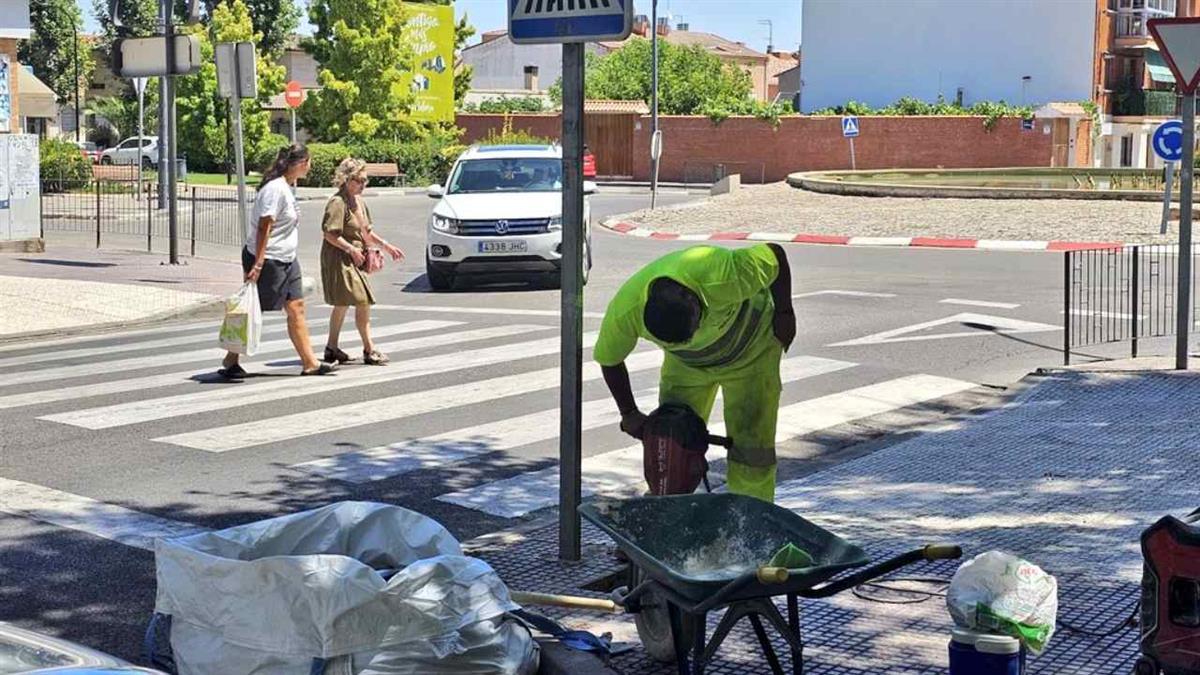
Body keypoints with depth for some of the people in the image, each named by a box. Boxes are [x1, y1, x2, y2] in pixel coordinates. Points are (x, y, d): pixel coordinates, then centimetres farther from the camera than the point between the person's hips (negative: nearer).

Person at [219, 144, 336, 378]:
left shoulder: (287, 187, 12)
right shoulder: (275, 189, -18)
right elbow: (263, 228, -22)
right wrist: (258, 265, -25)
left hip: (285, 261, 9)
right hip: (267, 260, -9)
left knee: (296, 308, 7)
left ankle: (309, 362, 10)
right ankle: (230, 362, 10)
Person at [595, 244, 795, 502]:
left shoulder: (722, 279, -42)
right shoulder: (624, 311, -33)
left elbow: (776, 254, -23)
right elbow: (609, 361, -11)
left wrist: (783, 313, -15)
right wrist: (629, 413, -10)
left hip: (750, 348, -2)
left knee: (750, 442, -7)